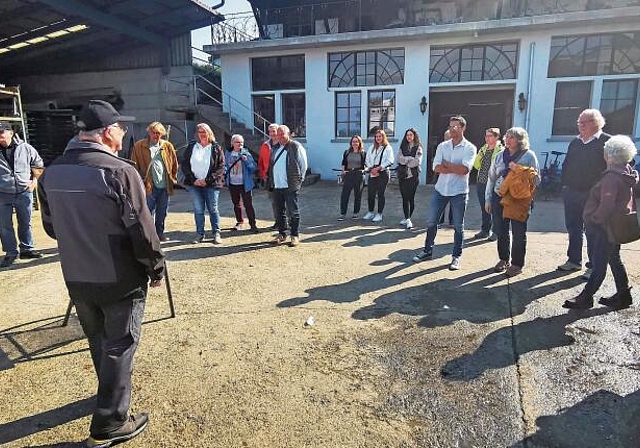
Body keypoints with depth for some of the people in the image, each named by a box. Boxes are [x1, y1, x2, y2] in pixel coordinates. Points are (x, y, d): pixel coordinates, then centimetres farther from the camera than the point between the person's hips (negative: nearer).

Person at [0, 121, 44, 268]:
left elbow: (38, 165, 13)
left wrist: (34, 180, 5)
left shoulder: (25, 148, -2)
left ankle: (27, 249, 24)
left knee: (25, 223, 12)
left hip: (24, 192, 1)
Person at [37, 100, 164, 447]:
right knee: (119, 346, 7)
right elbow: (142, 231, -19)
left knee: (98, 341, 24)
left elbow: (51, 227, 11)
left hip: (76, 278, 7)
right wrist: (156, 269, -5)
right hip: (120, 279, -6)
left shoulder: (51, 173, 1)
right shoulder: (120, 172, -20)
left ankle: (111, 395, 45)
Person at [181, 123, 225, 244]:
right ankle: (200, 234, 12)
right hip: (194, 184, 2)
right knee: (198, 210, 5)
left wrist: (207, 180, -12)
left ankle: (216, 233, 10)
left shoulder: (216, 148, 2)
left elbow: (221, 167, -4)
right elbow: (184, 165, 6)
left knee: (213, 210, 3)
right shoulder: (191, 147, 9)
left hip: (211, 184, -2)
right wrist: (193, 179, -8)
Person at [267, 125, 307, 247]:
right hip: (276, 186, 6)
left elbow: (303, 164, -4)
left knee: (293, 212, 1)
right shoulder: (276, 148, 16)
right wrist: (270, 180, 12)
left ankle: (295, 235, 9)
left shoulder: (296, 146, -3)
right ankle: (282, 234, 24)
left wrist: (299, 180, -7)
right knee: (279, 211, 12)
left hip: (291, 186, -6)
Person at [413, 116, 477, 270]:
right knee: (431, 221, 8)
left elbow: (464, 169, -20)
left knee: (458, 226, 5)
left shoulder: (469, 148, -5)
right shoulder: (442, 146, 5)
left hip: (459, 192, -4)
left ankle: (456, 257, 17)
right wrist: (455, 169, -17)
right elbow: (436, 168, -8)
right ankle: (428, 251, 24)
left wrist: (446, 164, -11)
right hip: (440, 189, 4)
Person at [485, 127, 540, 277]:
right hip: (499, 197, 4)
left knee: (518, 234, 4)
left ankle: (517, 264, 17)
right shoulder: (500, 156, 8)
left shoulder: (529, 156, -3)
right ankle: (504, 259, 29)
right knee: (500, 231, 11)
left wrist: (519, 170, -16)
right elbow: (491, 178, 11)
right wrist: (488, 199, 9)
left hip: (519, 199, -4)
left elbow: (536, 179, -5)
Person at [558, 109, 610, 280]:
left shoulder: (607, 142, -6)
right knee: (573, 228, 13)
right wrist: (565, 185, 10)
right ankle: (574, 260, 26)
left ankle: (594, 266, 12)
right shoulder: (575, 143, 12)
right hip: (572, 193, 6)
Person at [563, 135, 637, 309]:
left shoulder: (611, 177, -23)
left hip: (607, 227, -10)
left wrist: (595, 219, -13)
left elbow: (606, 205, -27)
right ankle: (623, 295, 29)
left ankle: (585, 298, 7)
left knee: (599, 264, -2)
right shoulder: (627, 173, 6)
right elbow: (630, 200, 16)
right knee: (614, 259, 19)